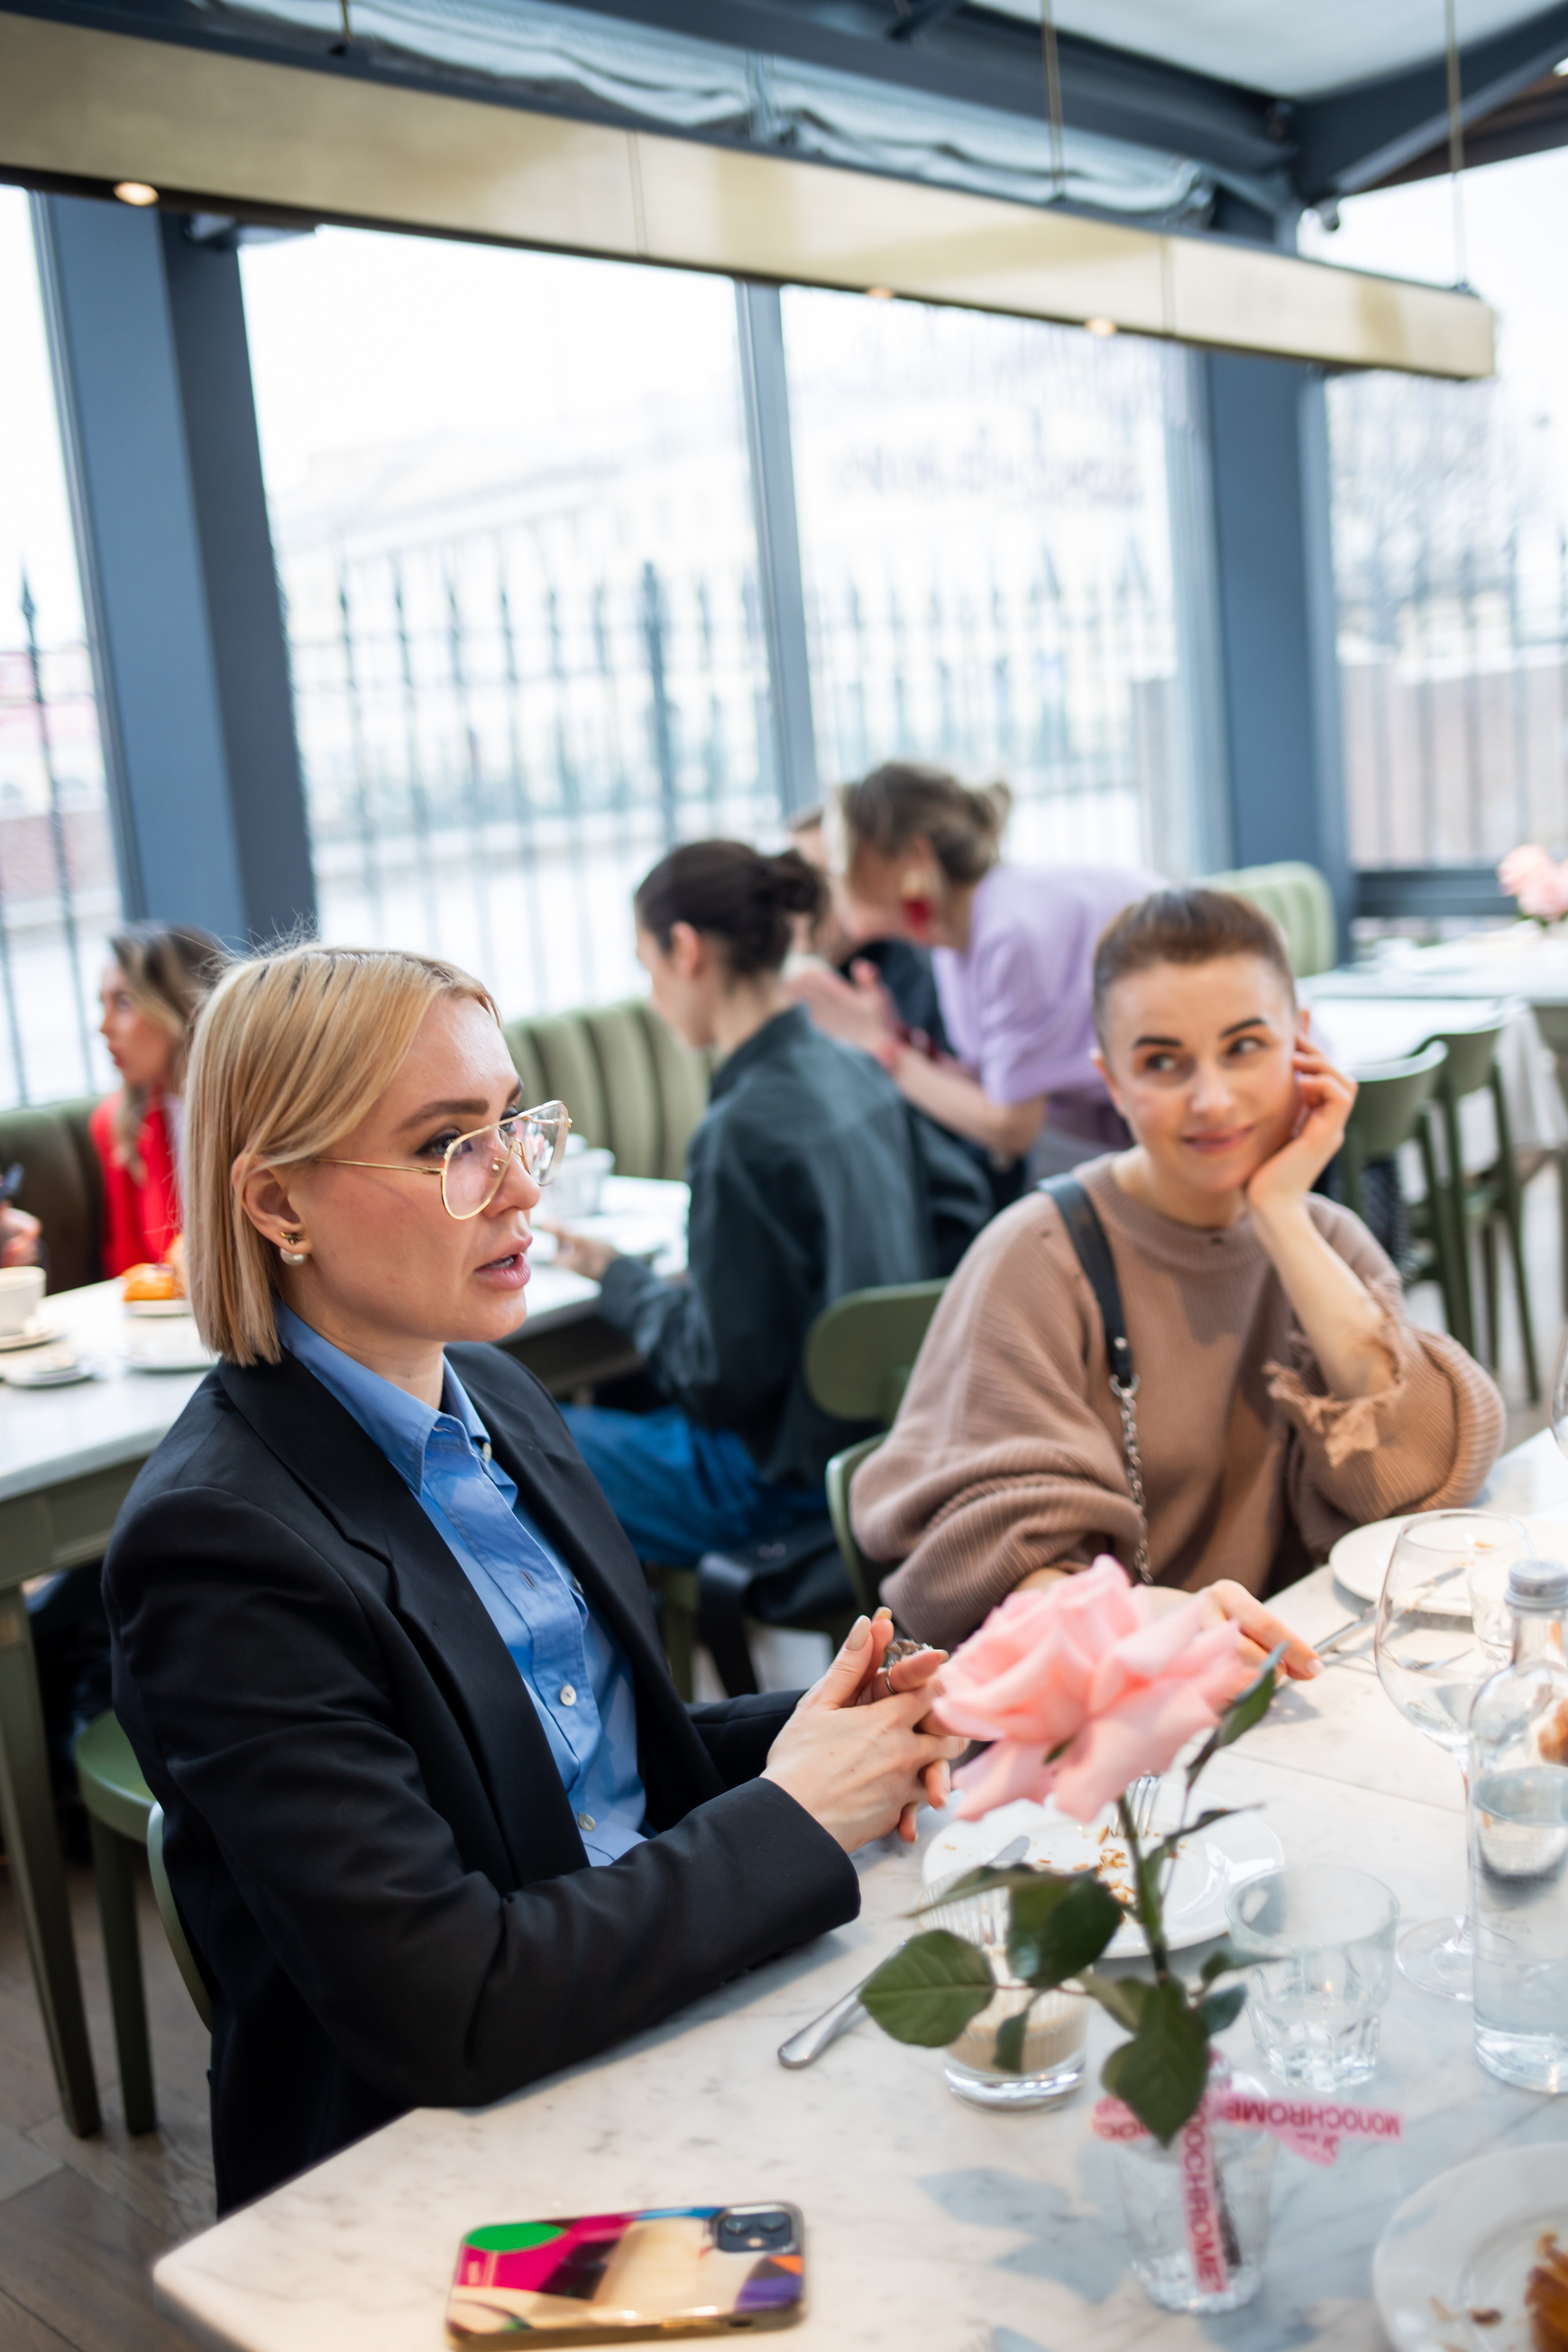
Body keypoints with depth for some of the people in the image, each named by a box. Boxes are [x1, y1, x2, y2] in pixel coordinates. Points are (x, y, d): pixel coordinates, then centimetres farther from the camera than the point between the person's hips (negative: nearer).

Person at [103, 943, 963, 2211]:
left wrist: (810, 1736, -6)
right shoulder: (220, 1542, -22)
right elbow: (444, 2010, -26)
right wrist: (792, 1814, -17)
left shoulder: (494, 1397, 4)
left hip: (661, 2011, 7)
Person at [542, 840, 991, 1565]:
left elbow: (723, 1382, -20)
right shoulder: (860, 1076, 0)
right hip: (878, 1420, 8)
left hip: (784, 1474, -8)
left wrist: (616, 1279, -7)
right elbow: (964, 1211, 11)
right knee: (615, 1397, 24)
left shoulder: (742, 1130, -24)